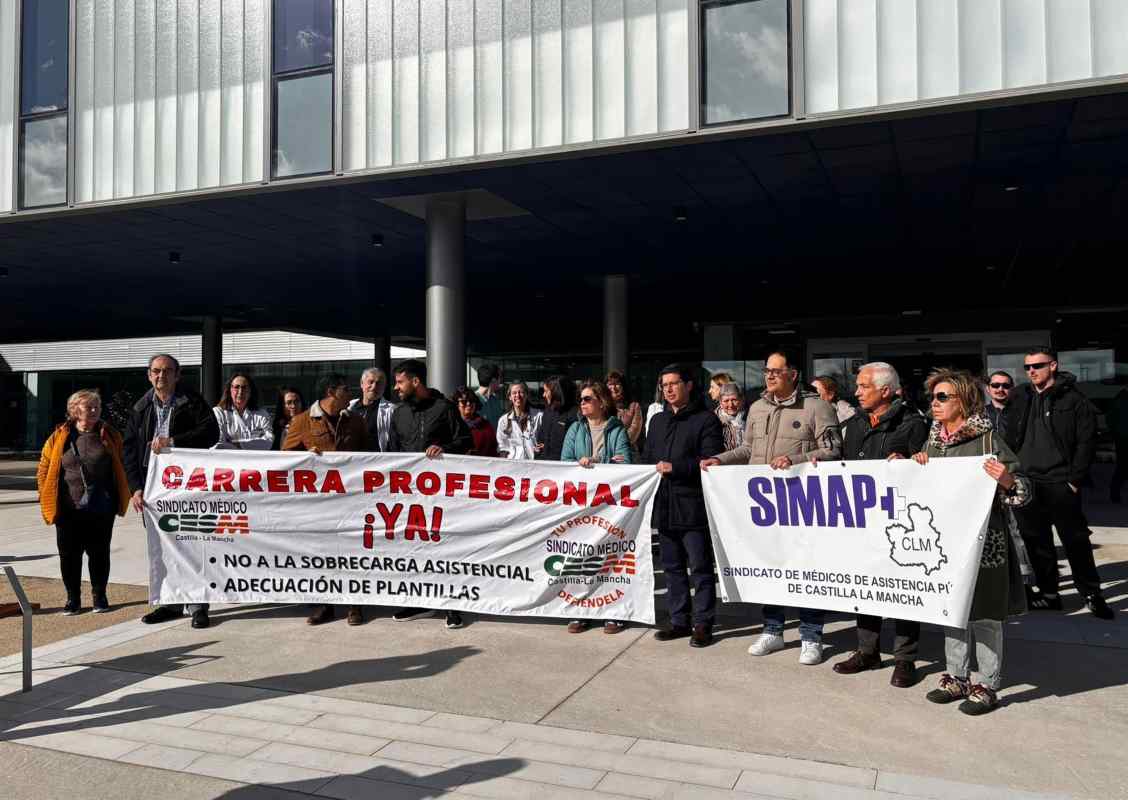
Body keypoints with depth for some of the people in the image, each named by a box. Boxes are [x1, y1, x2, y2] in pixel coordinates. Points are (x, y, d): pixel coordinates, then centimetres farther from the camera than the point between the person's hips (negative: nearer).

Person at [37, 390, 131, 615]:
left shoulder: (110, 436, 3)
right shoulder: (59, 438, 1)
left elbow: (121, 468, 5)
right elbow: (43, 471, 5)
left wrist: (120, 500, 0)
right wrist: (48, 501, 0)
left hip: (101, 510, 0)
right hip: (68, 510, 0)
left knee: (99, 553, 8)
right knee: (70, 555, 6)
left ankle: (99, 596, 21)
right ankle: (73, 599, 19)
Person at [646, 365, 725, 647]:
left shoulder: (706, 419, -3)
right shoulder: (658, 421, 19)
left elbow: (711, 461, -12)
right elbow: (647, 458, 24)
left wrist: (675, 467, -17)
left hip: (693, 506, -7)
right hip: (664, 506, 7)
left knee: (700, 567, 0)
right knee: (672, 567, 13)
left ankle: (703, 623, 9)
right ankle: (679, 620, 22)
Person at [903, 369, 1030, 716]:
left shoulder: (986, 439, -11)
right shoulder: (934, 440, 8)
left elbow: (1022, 490, -10)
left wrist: (1006, 480, -31)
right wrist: (915, 466, 4)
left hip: (982, 540, -6)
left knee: (983, 613, 3)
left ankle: (987, 686, 15)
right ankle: (956, 677, 26)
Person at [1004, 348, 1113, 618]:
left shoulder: (1075, 400, -3)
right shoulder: (1019, 399, 10)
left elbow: (1086, 443, -6)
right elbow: (1010, 441, 13)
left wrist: (1075, 480, -11)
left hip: (1060, 485, -4)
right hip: (1025, 483, 4)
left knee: (1075, 541, 3)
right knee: (1036, 542, 10)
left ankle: (1091, 593, 17)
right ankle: (1048, 593, 21)